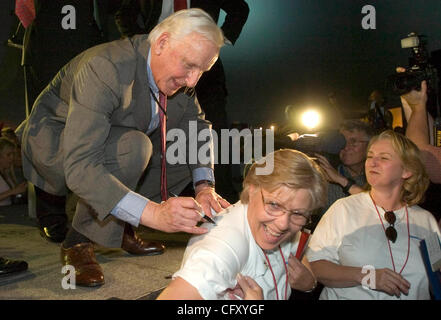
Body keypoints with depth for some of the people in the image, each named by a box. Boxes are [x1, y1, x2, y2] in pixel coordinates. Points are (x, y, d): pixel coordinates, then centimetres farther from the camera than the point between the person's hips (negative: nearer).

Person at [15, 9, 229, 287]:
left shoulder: (177, 74, -12)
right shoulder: (105, 68, -35)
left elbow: (196, 125, -1)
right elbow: (79, 168, -42)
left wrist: (204, 186, -19)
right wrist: (153, 213, -50)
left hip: (117, 143, 7)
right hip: (54, 143, -7)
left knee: (191, 144, -7)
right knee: (134, 147, -35)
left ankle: (121, 228, 3)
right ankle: (78, 243, -15)